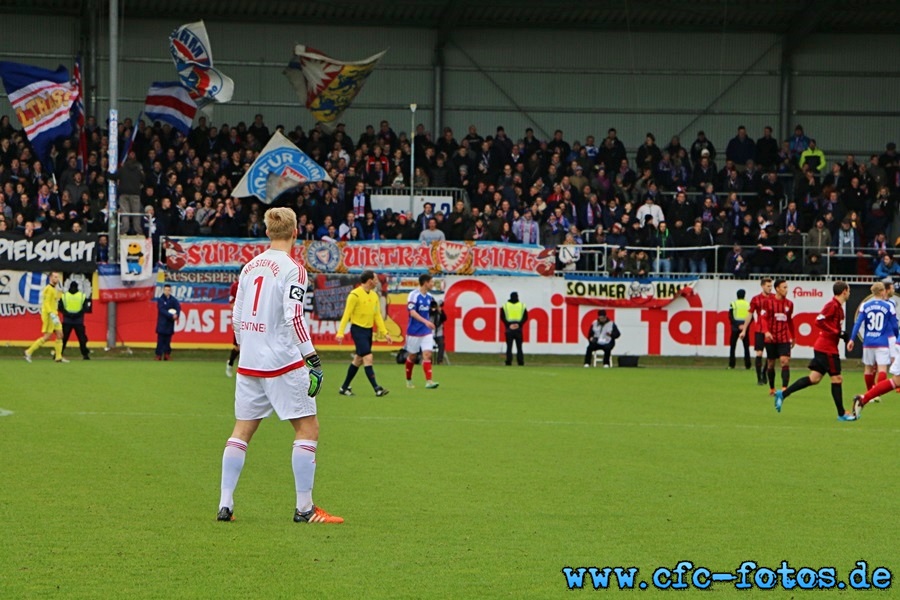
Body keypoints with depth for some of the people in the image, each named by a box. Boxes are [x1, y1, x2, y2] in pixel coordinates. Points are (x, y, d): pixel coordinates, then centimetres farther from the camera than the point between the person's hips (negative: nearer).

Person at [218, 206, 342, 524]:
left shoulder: (250, 266, 11)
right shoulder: (292, 268, -9)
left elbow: (236, 316, 14)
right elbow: (294, 316, -18)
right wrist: (313, 358, -16)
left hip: (249, 363, 7)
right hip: (283, 363, -7)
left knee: (242, 430, 11)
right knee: (308, 429, 1)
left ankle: (225, 504, 6)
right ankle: (304, 508, -3)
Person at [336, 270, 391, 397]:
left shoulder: (374, 295, 9)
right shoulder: (355, 295, -13)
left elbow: (377, 315, 13)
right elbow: (346, 314, -13)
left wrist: (385, 333, 7)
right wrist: (340, 333, -18)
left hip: (368, 330, 8)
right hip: (358, 329, -8)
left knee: (358, 360, 12)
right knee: (368, 358, -14)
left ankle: (344, 388, 22)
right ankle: (376, 388, -16)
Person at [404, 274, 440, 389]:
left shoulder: (429, 297, 8)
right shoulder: (414, 295, -13)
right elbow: (412, 312, -23)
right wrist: (425, 321, -33)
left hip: (426, 332, 5)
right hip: (414, 331, -5)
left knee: (427, 354, -8)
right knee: (411, 355, 8)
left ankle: (429, 381, -14)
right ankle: (408, 380, 26)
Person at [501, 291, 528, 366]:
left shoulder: (505, 306, 4)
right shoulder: (522, 305, 5)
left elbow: (502, 317, -3)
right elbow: (525, 317, -1)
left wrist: (508, 325, -8)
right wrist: (519, 324, -6)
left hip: (509, 329, 0)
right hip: (518, 329, 0)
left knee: (509, 346, 1)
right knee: (519, 347, 6)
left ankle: (508, 362, -7)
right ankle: (520, 362, 2)